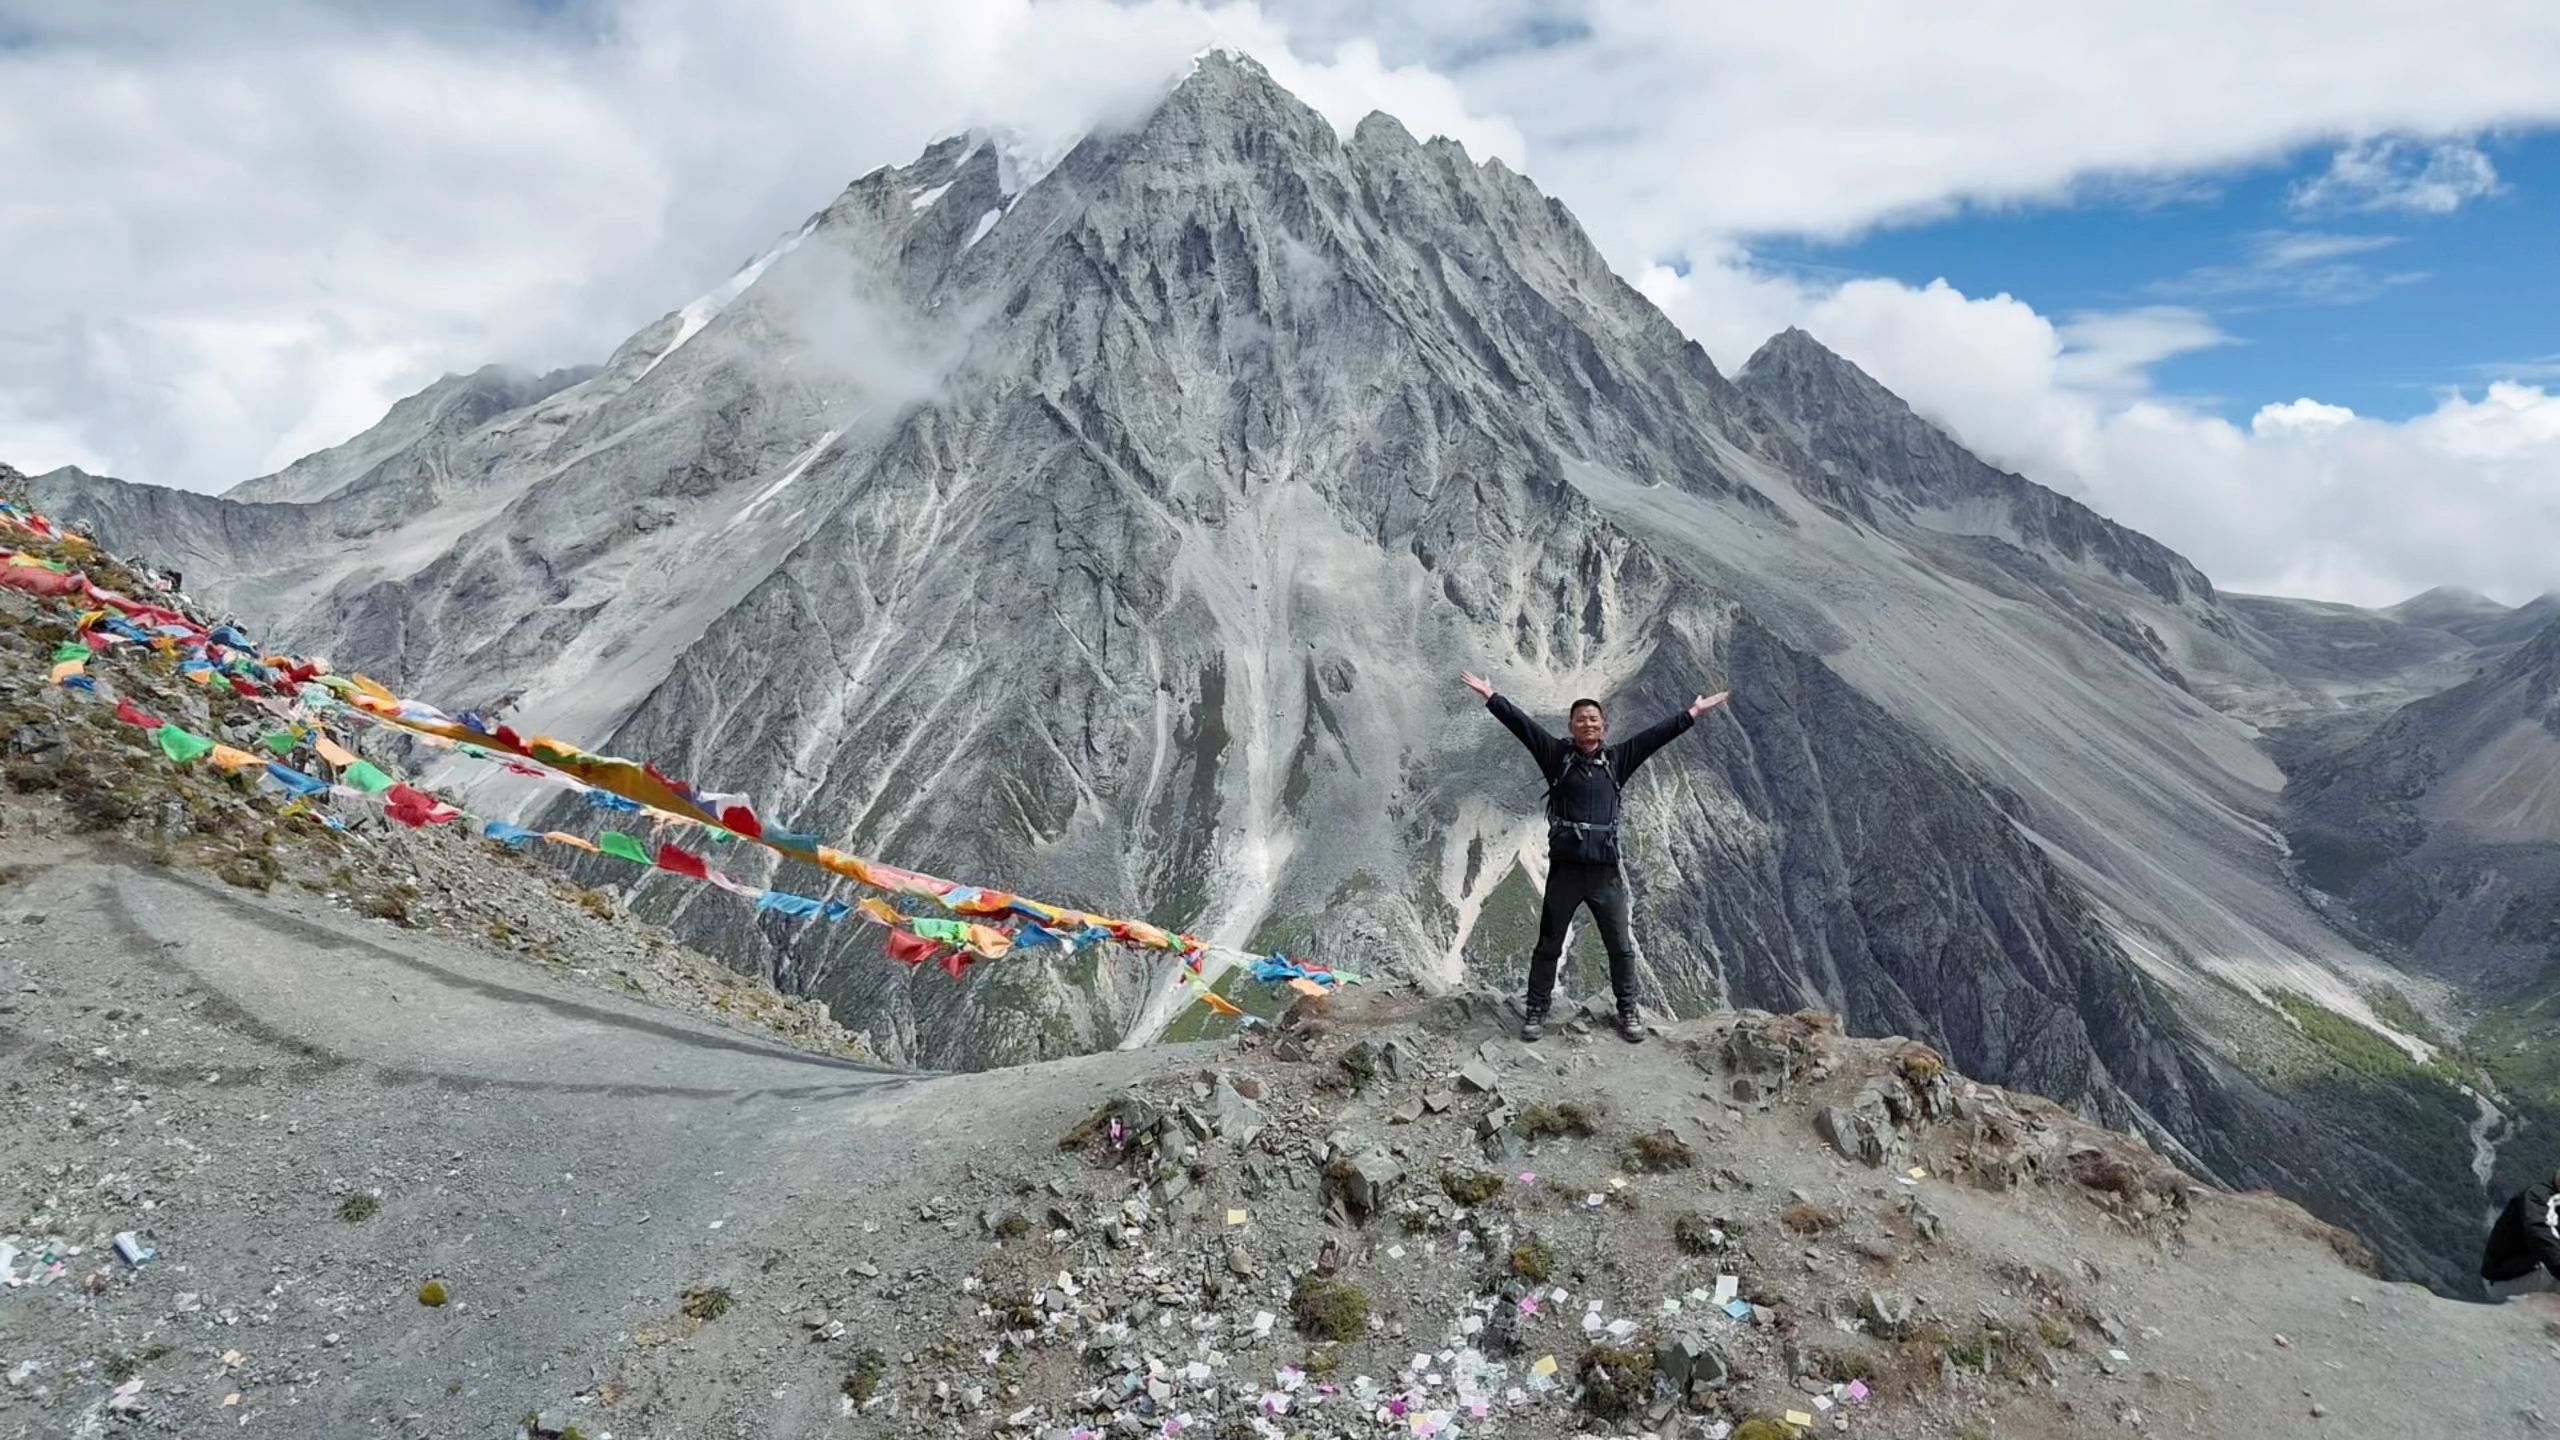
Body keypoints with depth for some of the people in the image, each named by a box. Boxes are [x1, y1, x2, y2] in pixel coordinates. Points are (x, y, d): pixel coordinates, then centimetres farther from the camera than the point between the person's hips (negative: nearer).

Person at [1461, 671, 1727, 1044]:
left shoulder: (1616, 759, 8)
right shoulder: (1558, 755, 2)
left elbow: (1657, 734, 7)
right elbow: (1521, 724, -5)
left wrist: (1693, 713, 6)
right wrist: (1490, 696, -11)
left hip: (1606, 871, 2)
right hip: (1565, 868, -2)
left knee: (1620, 947, 10)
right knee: (1549, 945, 8)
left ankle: (1628, 1011, 24)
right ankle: (1536, 1010, 20)